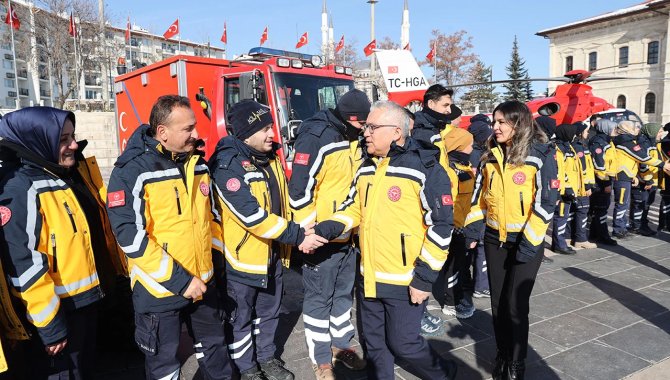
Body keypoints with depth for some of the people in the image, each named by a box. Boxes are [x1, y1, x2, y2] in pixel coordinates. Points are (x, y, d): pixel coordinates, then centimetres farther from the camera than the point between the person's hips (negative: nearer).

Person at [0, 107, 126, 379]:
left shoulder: (75, 172, 4)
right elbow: (24, 264, -24)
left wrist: (114, 270, 17)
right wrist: (49, 324, -20)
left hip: (86, 298, 8)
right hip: (59, 309, -8)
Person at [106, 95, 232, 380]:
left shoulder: (198, 164, 3)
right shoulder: (132, 172, -17)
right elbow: (130, 236, -21)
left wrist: (216, 257, 12)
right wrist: (178, 280, -22)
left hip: (203, 282, 6)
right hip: (159, 289, -5)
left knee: (213, 343, 23)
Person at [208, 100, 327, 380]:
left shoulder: (270, 158, 4)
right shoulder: (228, 165, -22)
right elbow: (253, 217, -29)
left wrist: (299, 232, 6)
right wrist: (297, 236, -26)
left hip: (273, 254, 7)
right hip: (241, 258, -7)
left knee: (268, 312, 23)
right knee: (241, 319, 13)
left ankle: (267, 357, 43)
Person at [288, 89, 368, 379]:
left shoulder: (354, 140, 9)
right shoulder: (316, 139, -17)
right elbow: (299, 190, -19)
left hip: (348, 235, 8)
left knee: (343, 294, 19)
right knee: (319, 299, 6)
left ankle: (340, 345, 37)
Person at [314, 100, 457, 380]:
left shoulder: (426, 168, -15)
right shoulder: (366, 168, 7)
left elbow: (441, 225, -16)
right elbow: (354, 209, 16)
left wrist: (424, 278, -16)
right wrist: (324, 229, -1)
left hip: (405, 281, -6)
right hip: (368, 278, 7)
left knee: (403, 344, 8)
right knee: (374, 343, 19)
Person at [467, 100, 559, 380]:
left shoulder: (540, 155, -10)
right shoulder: (491, 156, 6)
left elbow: (546, 202, -13)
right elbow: (480, 195, 13)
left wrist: (530, 242, -16)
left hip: (525, 241, -5)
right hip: (495, 240, 5)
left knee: (516, 305, 0)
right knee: (498, 303, 13)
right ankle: (502, 356, 32)